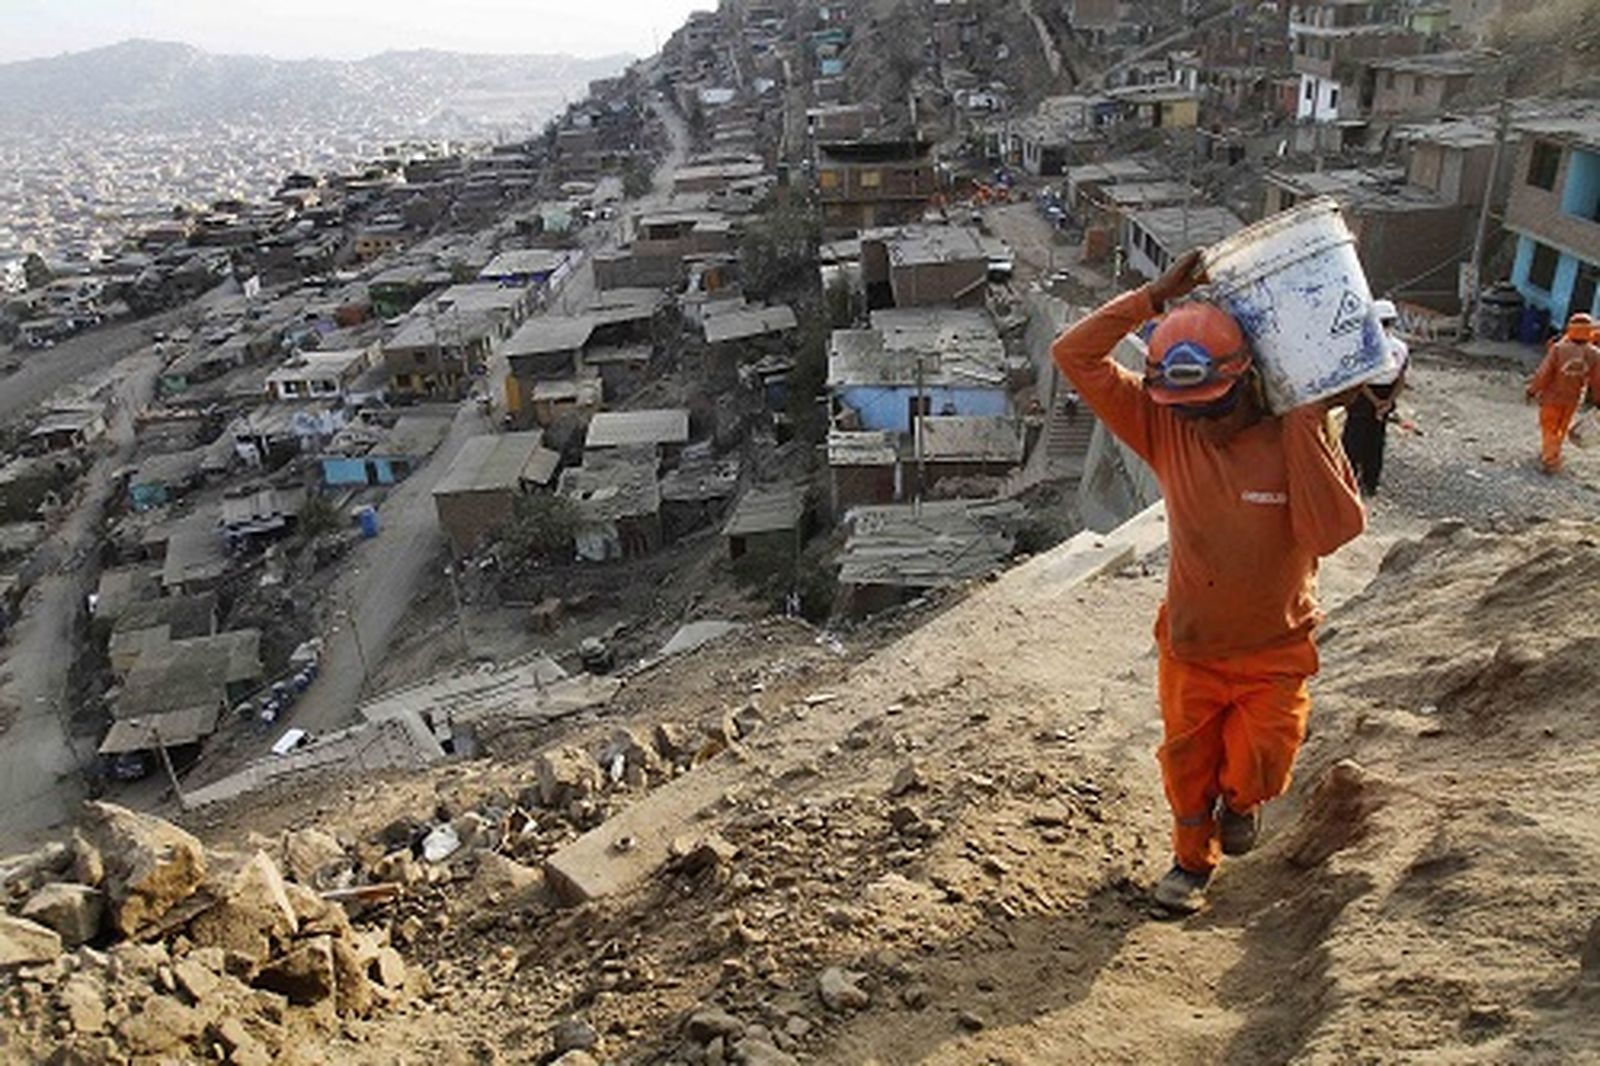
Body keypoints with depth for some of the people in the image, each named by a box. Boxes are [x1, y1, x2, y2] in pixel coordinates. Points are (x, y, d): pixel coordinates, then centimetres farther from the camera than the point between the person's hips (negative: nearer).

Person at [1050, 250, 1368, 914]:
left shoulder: (1296, 436, -18)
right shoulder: (1164, 429, -15)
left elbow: (1334, 530, -32)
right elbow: (1074, 356, -18)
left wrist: (1305, 425, -32)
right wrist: (1155, 297, -23)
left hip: (1274, 653, -2)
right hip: (1190, 647, 2)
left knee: (1256, 769, -2)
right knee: (1187, 764, 17)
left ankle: (1240, 801, 37)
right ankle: (1193, 859, 46)